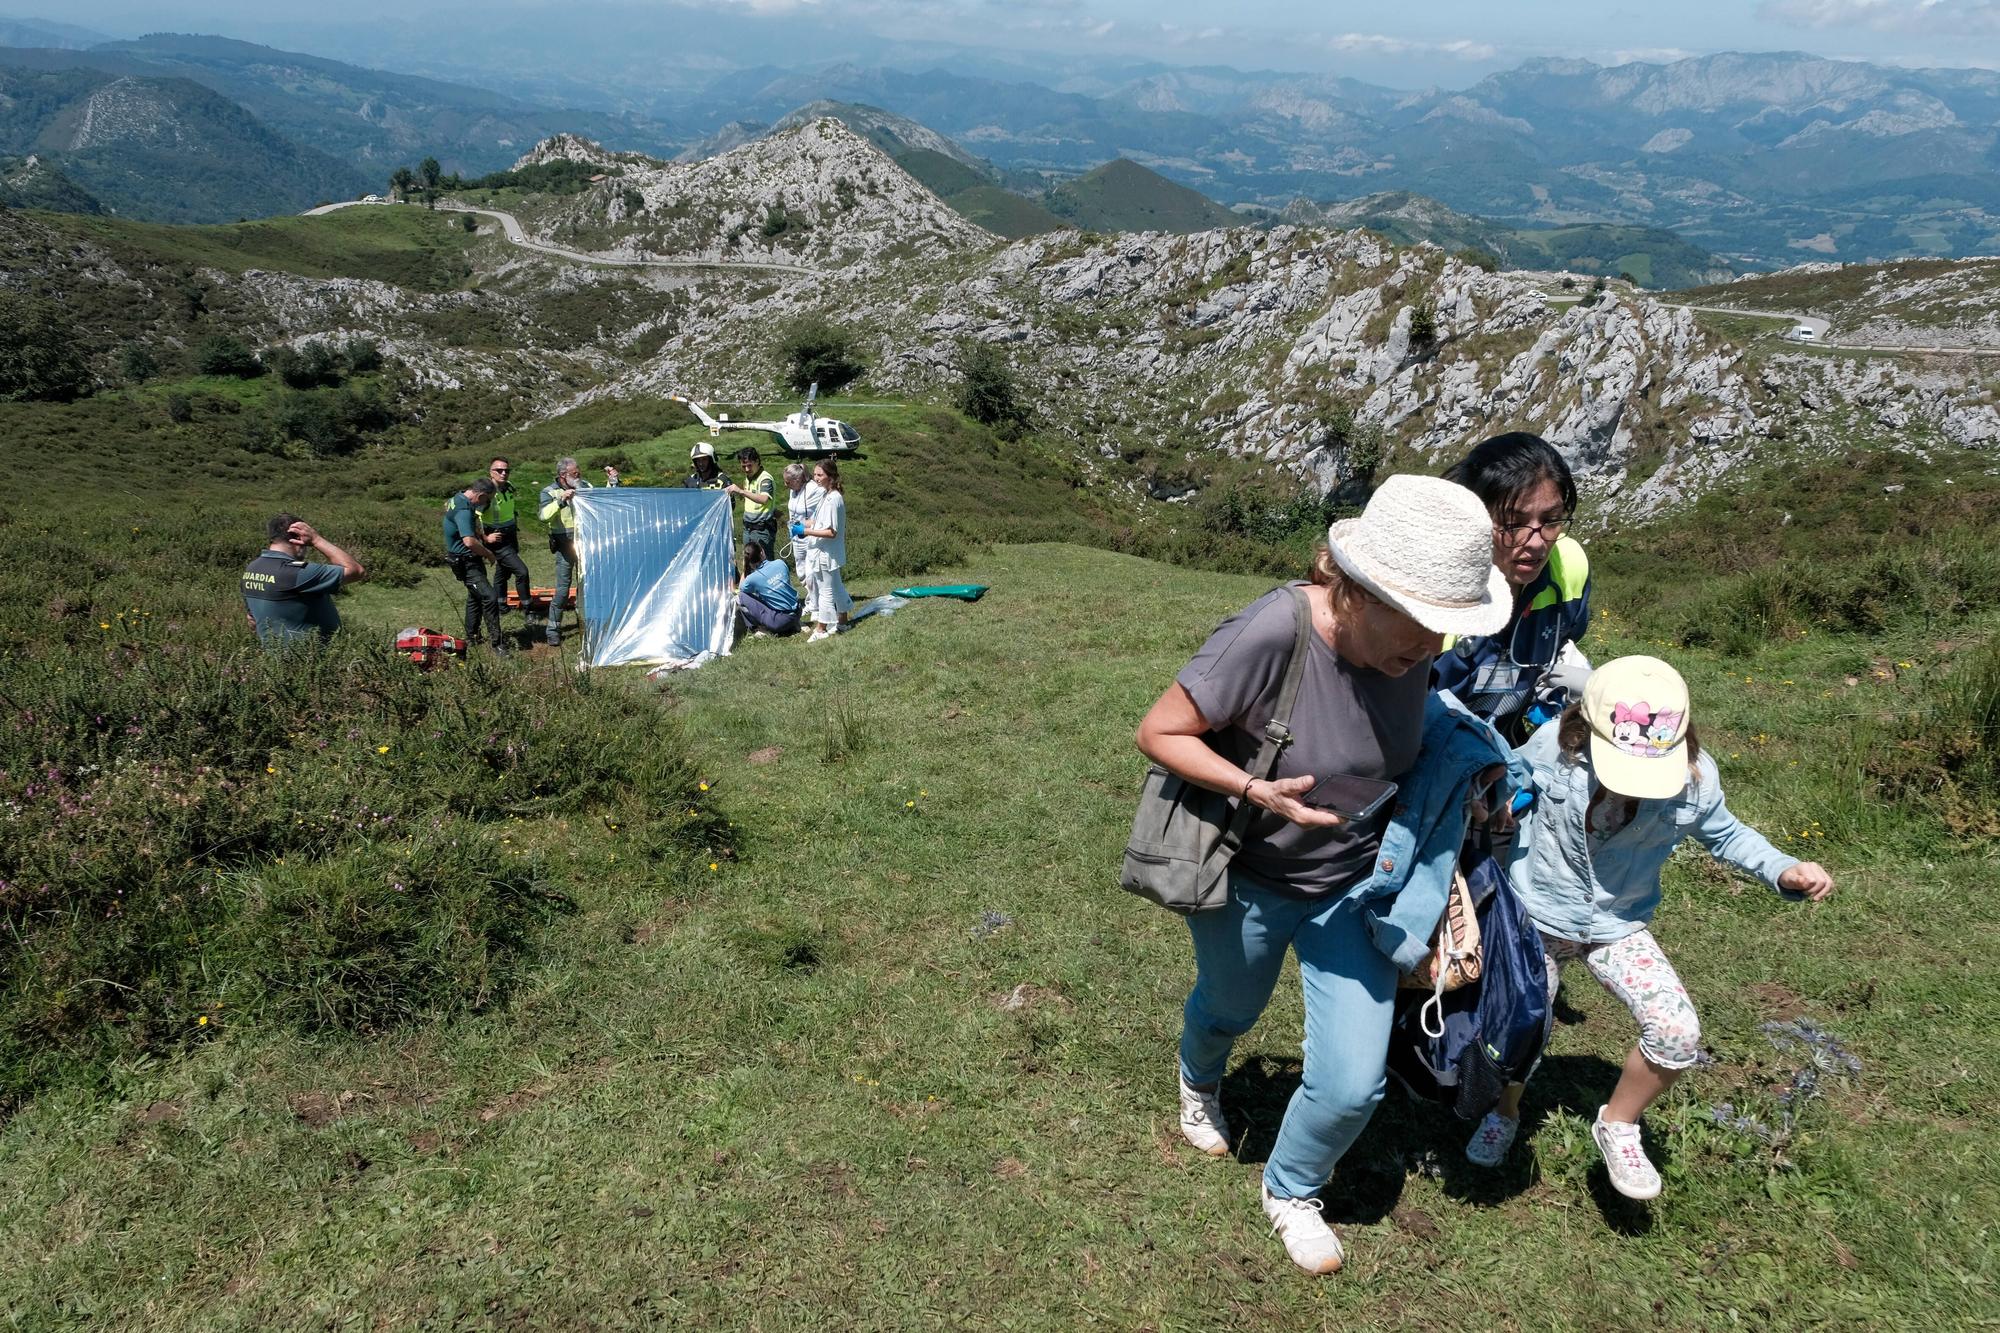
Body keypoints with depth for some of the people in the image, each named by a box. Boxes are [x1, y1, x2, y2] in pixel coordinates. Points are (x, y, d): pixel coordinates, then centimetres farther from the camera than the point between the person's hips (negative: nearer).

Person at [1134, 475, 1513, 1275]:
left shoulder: (1411, 649, -18)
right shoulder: (1272, 633, -36)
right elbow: (1159, 733, -27)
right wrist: (1257, 791, -38)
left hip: (1354, 884, 3)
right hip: (1247, 880, -3)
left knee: (1353, 1086, 1)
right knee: (1231, 1008, 29)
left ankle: (1290, 1190, 36)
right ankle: (1199, 1081, 68)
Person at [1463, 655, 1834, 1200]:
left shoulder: (1696, 775, -20)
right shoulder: (1551, 748, -25)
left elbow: (1724, 834, 2)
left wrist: (1784, 870, -13)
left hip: (1619, 925, 2)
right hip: (1536, 915, -1)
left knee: (1679, 1034, -14)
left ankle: (1617, 1124, 16)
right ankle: (1505, 1112, 36)